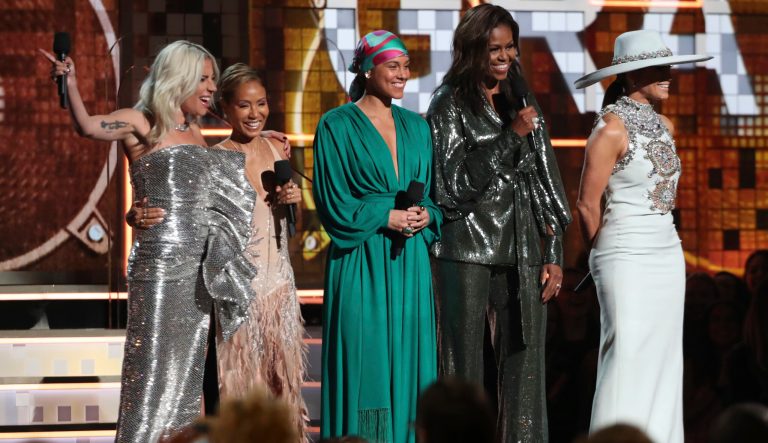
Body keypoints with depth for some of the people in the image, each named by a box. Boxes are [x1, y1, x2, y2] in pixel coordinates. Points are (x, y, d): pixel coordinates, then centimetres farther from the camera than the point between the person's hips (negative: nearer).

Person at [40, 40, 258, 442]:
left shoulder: (193, 130, 17)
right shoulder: (141, 124, -3)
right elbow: (89, 126, -21)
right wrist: (71, 85, -37)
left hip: (199, 269, 7)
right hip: (160, 263, -7)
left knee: (187, 370, 9)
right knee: (152, 367, -8)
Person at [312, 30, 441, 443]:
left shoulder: (416, 127, 14)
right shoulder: (337, 126, -1)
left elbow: (433, 193, 15)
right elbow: (333, 203, -5)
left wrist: (425, 216, -6)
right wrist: (387, 217, -13)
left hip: (410, 262, 5)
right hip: (361, 262, -5)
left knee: (408, 361, 3)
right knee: (364, 363, -5)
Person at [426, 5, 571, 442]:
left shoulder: (523, 103, 14)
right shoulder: (450, 104, 1)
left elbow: (546, 180, 13)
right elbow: (454, 183, -8)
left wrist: (554, 253, 6)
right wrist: (510, 137, -14)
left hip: (522, 252, 4)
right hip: (468, 251, -4)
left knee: (525, 366, 2)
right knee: (465, 366, -2)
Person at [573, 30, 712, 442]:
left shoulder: (663, 125, 11)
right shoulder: (611, 127, -13)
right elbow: (587, 204, -11)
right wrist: (605, 254, 2)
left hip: (667, 251, 7)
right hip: (627, 256, -7)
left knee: (663, 358, 6)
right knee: (628, 357, -8)